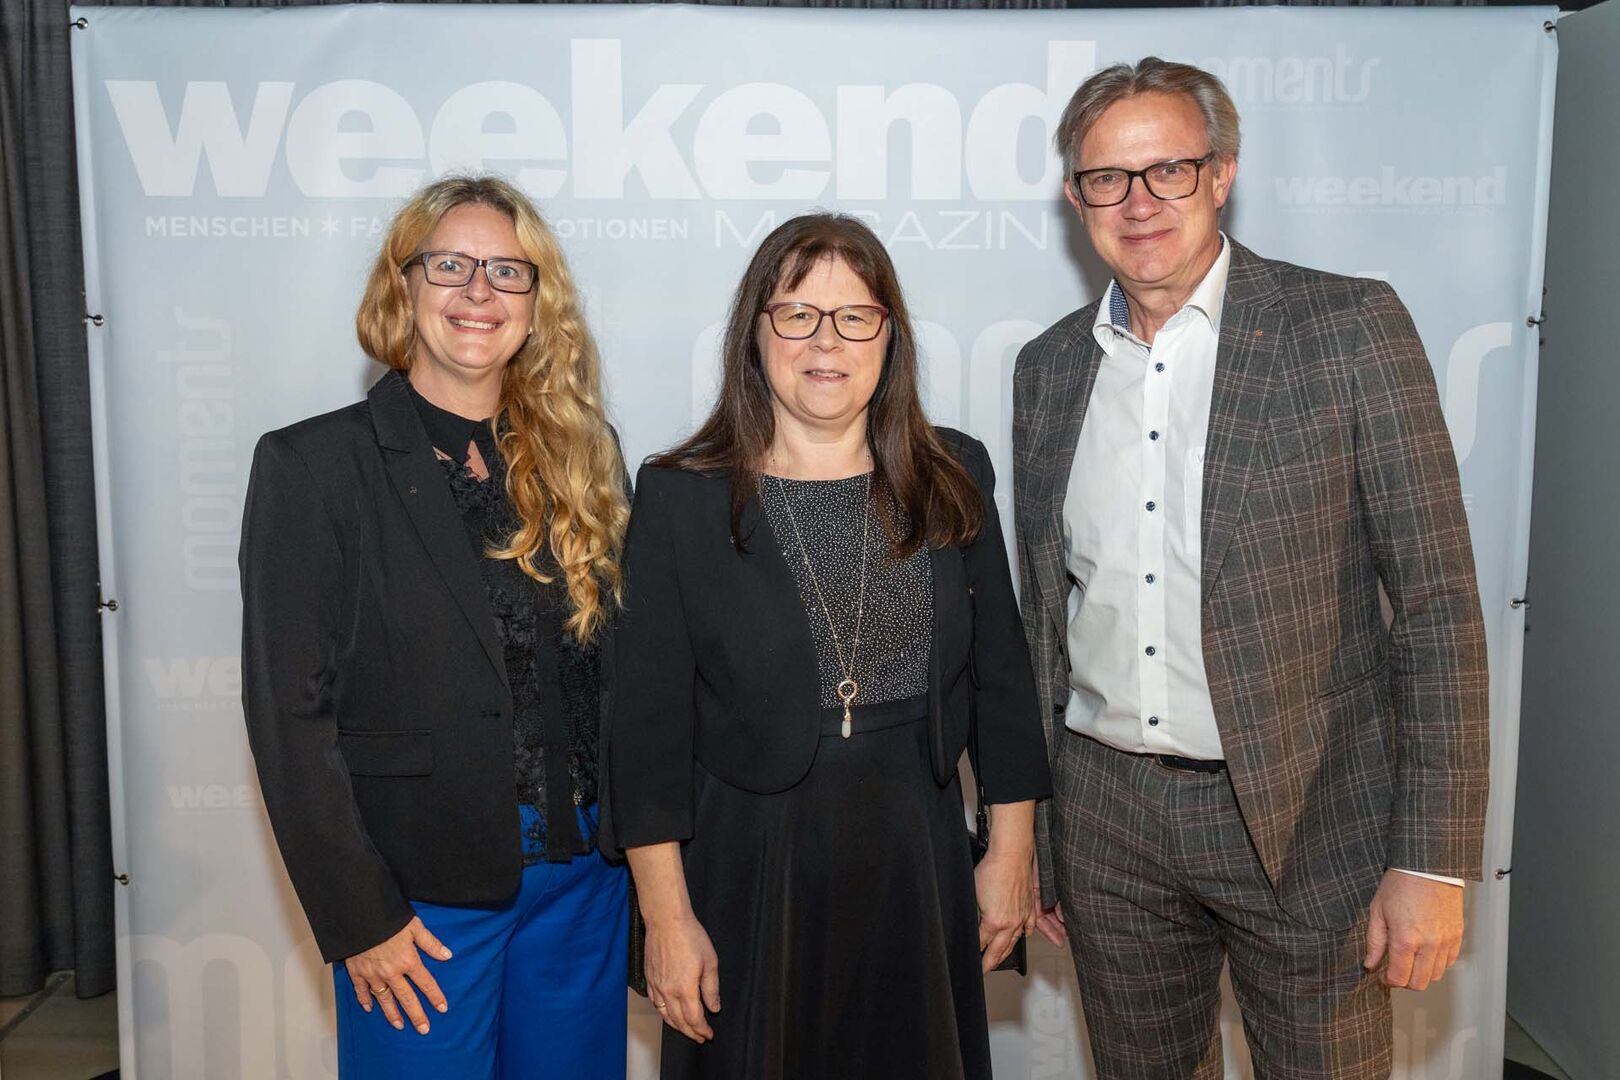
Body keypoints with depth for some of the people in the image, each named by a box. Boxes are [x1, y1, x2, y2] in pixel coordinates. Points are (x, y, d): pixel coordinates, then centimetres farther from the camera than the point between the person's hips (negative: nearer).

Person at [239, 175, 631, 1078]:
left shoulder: (582, 454, 3)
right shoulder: (311, 464, -7)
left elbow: (620, 666, 8)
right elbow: (290, 711, -9)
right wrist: (357, 919, -10)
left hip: (582, 876, 4)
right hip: (419, 891, -3)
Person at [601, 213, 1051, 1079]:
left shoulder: (953, 478, 1)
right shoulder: (679, 497, -8)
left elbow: (1000, 676, 5)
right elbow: (650, 724, -7)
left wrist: (1010, 855, 5)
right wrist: (668, 918, -7)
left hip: (917, 857, 3)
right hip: (747, 868, -2)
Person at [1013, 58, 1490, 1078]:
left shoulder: (1350, 326, -7)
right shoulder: (1049, 366, 6)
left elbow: (1438, 603, -8)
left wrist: (1433, 860, -12)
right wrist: (1029, 833, 12)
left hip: (1302, 820, -3)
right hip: (1106, 817, 4)